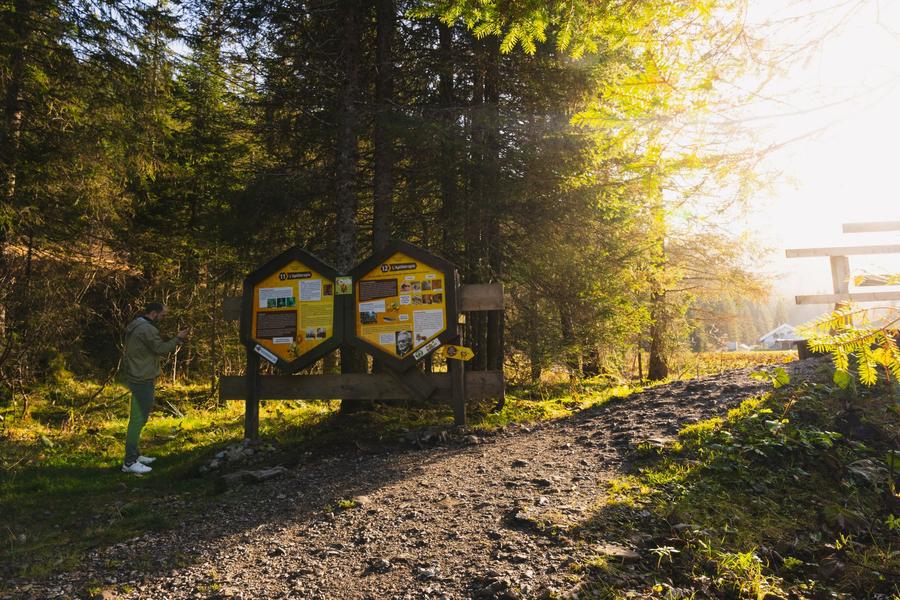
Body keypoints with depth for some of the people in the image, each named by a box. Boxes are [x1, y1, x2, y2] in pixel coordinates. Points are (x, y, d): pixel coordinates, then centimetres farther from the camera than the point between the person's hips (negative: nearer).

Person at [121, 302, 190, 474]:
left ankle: (134, 454, 26)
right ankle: (130, 462, -5)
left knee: (137, 417, 17)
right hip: (142, 380, -11)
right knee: (139, 419, -8)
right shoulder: (147, 329, -18)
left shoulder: (135, 326, 14)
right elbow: (161, 349, -15)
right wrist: (178, 338, -6)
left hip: (136, 378, 11)